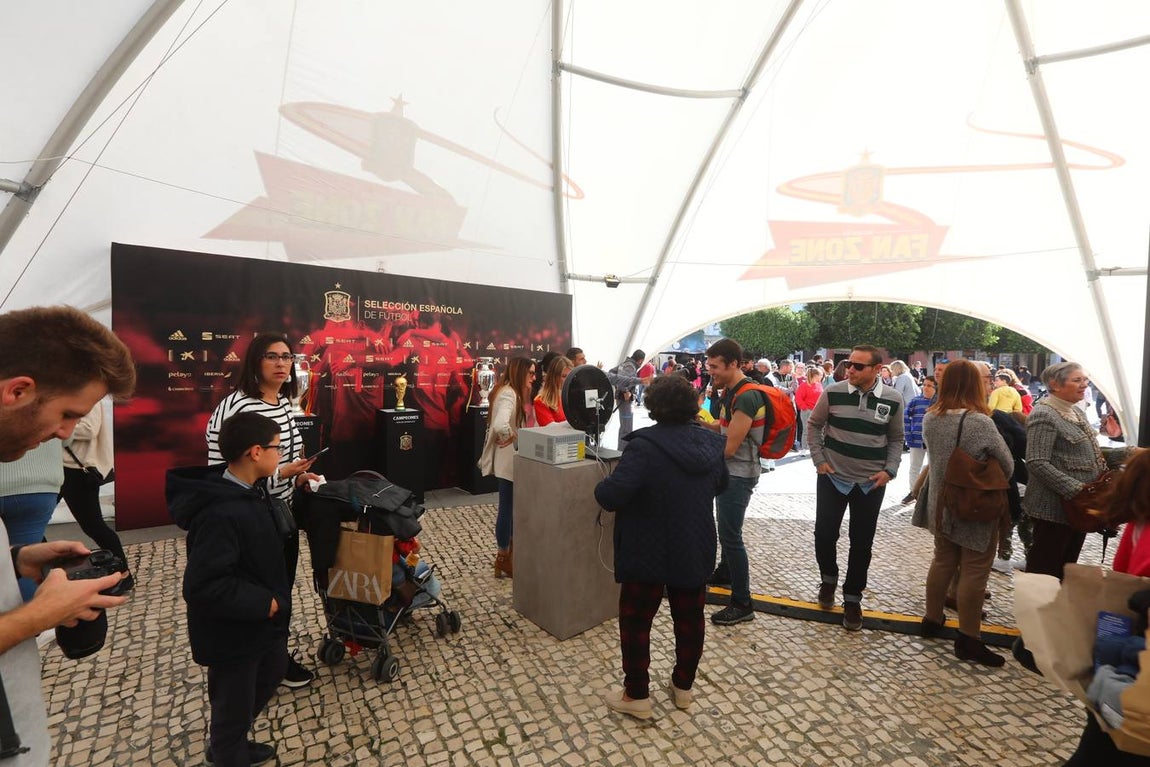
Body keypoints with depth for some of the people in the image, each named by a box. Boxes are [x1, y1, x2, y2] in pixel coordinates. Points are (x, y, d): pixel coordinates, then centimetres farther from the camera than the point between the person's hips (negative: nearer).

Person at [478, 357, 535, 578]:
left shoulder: (517, 393, 10)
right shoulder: (508, 394, -22)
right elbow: (500, 425, -38)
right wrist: (511, 437, -20)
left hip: (517, 459, 10)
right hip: (508, 461, -10)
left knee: (515, 507, 19)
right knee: (507, 507, 4)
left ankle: (511, 552, 34)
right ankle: (503, 559, 20)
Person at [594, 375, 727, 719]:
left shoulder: (646, 444, -25)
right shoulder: (710, 442, -3)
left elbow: (612, 495, -31)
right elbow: (720, 485, 15)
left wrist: (600, 488, -9)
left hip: (648, 553, -6)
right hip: (696, 549, 6)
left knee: (636, 621, 12)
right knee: (690, 619, 21)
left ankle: (636, 695, 26)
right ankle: (683, 687, 38)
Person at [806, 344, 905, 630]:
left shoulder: (892, 399, -5)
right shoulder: (833, 392, -9)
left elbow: (896, 439, 7)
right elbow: (814, 424, 3)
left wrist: (889, 470, -5)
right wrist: (818, 460, -3)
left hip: (871, 483, 1)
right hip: (833, 477, 0)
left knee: (862, 543, 9)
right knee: (824, 534, 3)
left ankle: (852, 599, 26)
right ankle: (829, 578, 32)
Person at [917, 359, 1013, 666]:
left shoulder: (930, 418, -4)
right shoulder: (980, 422, -21)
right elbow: (1008, 466, -9)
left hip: (941, 504, 6)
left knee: (942, 561, 19)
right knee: (974, 571, 5)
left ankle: (932, 619, 32)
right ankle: (968, 640, 15)